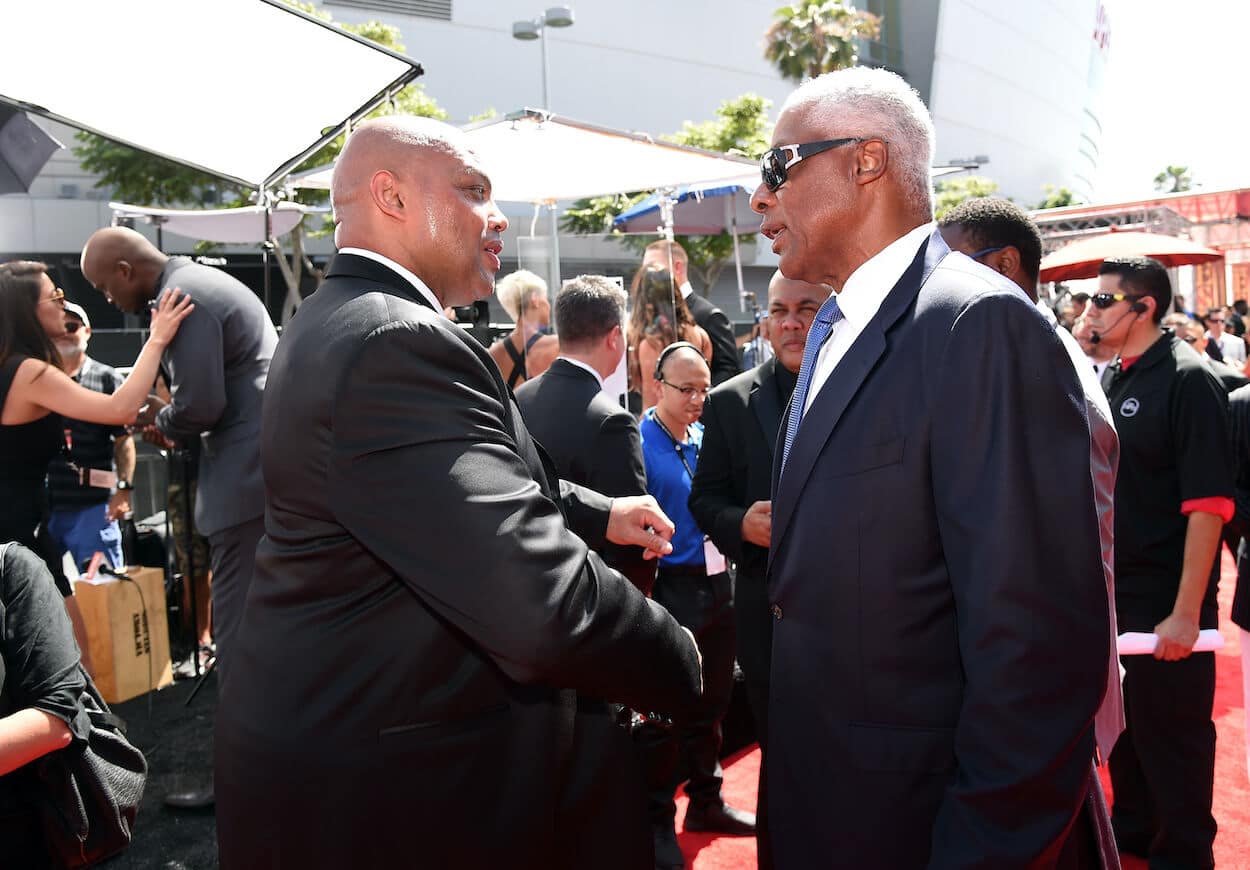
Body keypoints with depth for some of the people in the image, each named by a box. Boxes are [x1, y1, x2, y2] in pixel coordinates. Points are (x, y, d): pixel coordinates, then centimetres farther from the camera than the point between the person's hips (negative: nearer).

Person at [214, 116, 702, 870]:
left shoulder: (345, 322, 7)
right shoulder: (395, 345, -27)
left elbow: (484, 483, 19)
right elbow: (543, 601, -33)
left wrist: (599, 515, 12)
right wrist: (684, 667, -16)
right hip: (388, 781, -10)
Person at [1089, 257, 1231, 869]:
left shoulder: (1187, 380, -14)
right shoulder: (1109, 379, 7)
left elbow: (1209, 503, -19)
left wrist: (1187, 612, -21)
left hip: (1165, 599, -7)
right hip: (1111, 589, 7)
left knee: (1172, 737, 7)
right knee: (1122, 723, 19)